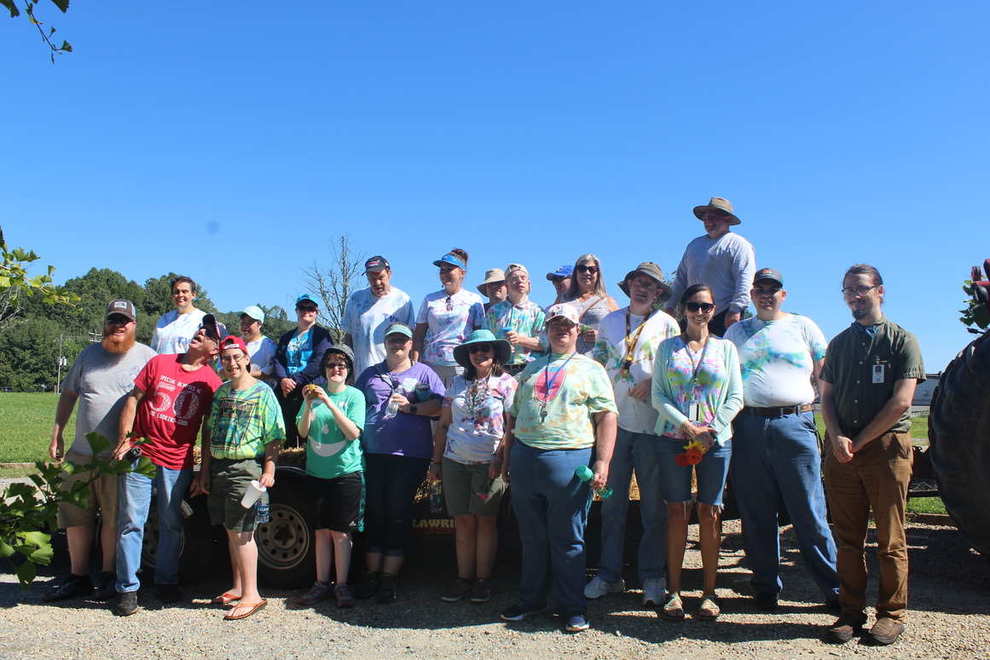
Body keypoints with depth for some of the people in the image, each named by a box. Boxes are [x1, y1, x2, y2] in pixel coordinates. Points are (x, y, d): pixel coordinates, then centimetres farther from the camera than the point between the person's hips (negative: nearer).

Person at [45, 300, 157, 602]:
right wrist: (56, 434, 12)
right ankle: (77, 577, 25)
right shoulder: (89, 354, 11)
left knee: (114, 518, 4)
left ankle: (108, 576, 19)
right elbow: (68, 394, 17)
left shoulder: (147, 357, -3)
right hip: (81, 453, 5)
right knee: (75, 516, 12)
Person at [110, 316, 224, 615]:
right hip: (141, 455, 0)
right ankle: (127, 589, 14)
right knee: (131, 523, 3)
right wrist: (123, 440, -3)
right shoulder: (159, 363, 3)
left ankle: (166, 582, 28)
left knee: (172, 526, 12)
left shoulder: (212, 382, 0)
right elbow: (133, 399, 5)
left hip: (177, 463, 0)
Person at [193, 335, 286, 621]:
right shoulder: (220, 392, 13)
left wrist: (269, 471, -14)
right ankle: (238, 587, 22)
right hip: (218, 467, 6)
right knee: (231, 531, 12)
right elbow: (209, 433, 16)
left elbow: (274, 437, -7)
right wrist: (204, 470, 12)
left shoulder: (263, 392, -4)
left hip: (246, 468, -6)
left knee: (241, 532, -7)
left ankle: (251, 595, -1)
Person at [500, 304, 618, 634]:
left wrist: (602, 462, -13)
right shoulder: (532, 368, 17)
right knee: (531, 537, 13)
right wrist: (508, 457, 16)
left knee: (567, 540, 5)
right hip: (525, 459, 4)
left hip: (569, 460, -4)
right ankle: (531, 598, 28)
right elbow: (514, 415, 20)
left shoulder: (591, 369, 4)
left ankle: (572, 607, 18)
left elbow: (607, 416, -4)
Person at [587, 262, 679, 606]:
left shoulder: (667, 324, 6)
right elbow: (597, 364, 17)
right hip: (614, 420, 3)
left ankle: (652, 576, 15)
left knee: (654, 505, 3)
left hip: (653, 423, -2)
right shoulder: (610, 322, 14)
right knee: (612, 503, 7)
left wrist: (651, 382, -14)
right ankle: (609, 574, 17)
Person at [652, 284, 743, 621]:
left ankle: (709, 592, 11)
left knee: (709, 512, 1)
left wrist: (711, 430, -8)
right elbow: (658, 395, 2)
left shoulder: (725, 348, 11)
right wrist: (688, 426, -10)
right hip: (673, 438, 0)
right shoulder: (667, 347, 9)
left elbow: (735, 397, 6)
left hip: (715, 441, 0)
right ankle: (673, 591, 8)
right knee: (677, 511, 1)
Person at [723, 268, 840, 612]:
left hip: (794, 425, -2)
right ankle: (766, 587, 18)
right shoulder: (737, 331, 16)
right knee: (756, 515, 7)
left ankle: (834, 589, 10)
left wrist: (805, 398, 1)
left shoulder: (802, 325, 10)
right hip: (748, 426, 2)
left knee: (809, 513, -1)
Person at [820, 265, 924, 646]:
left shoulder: (902, 340, 2)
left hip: (887, 447, -4)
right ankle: (851, 611, 14)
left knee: (890, 539, 1)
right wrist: (837, 437, -5)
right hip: (842, 450, 4)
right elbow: (827, 397, 13)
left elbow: (901, 401, -7)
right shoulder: (839, 343, 17)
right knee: (848, 538, 6)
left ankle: (892, 613, 13)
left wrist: (860, 441, -7)